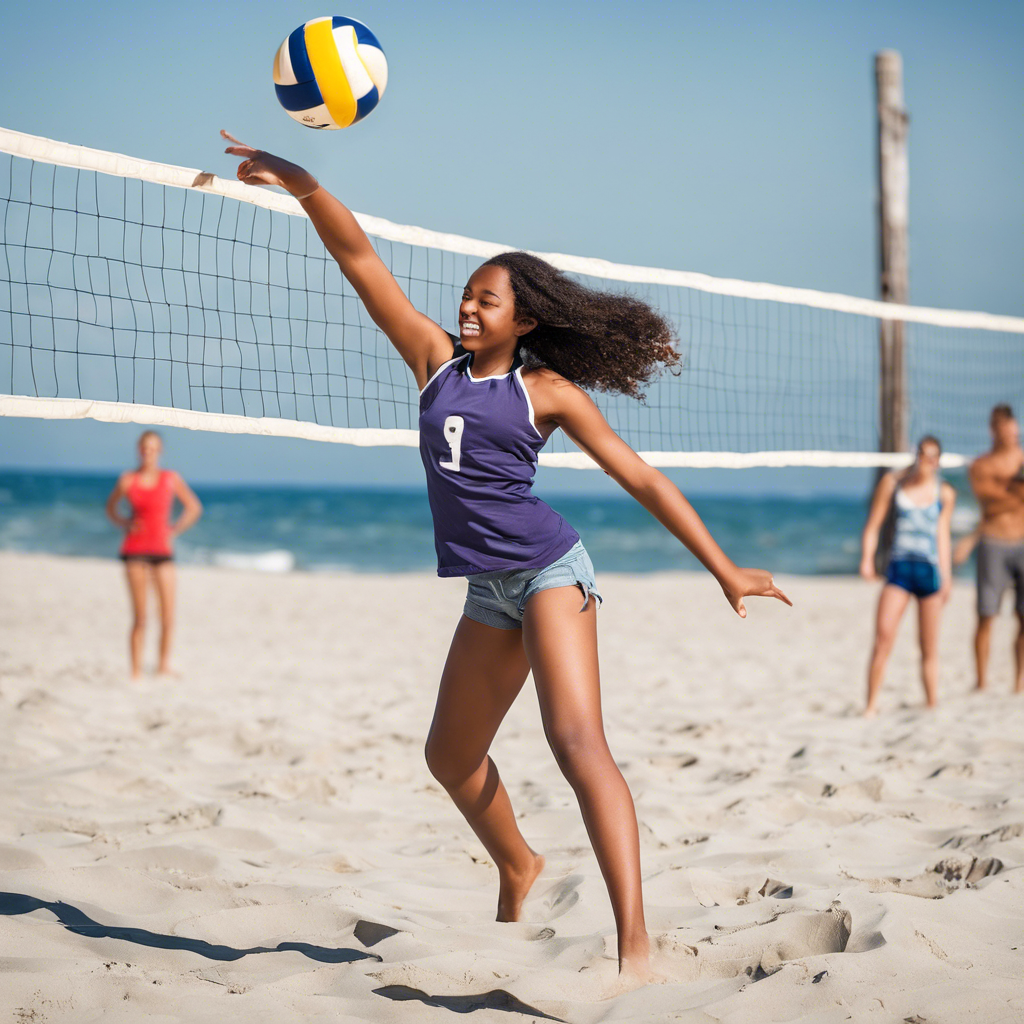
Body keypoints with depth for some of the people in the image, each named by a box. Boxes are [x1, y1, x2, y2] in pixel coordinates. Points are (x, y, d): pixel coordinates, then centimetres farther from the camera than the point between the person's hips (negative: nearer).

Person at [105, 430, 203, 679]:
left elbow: (194, 507, 14)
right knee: (139, 617, -3)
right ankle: (135, 671, 4)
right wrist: (125, 525, 1)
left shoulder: (171, 479, 4)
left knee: (168, 615, -4)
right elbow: (111, 508, 18)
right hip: (135, 550, -1)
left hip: (162, 549, 1)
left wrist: (175, 530, 3)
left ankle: (164, 666, 13)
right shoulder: (127, 480, 2)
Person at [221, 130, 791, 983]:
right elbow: (360, 260, 2)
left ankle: (634, 941, -28)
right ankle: (518, 868, 45)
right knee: (450, 756, 17)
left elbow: (643, 480, -1)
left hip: (549, 570, -6)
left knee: (578, 740, -22)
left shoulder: (548, 391, -3)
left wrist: (724, 570, -4)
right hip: (487, 590, 6)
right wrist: (302, 185, -9)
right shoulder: (437, 360, 7)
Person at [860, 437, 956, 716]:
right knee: (883, 638, -14)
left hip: (930, 570, 1)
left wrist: (946, 577, 7)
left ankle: (933, 706, 13)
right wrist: (867, 559, -6)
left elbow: (943, 535, 11)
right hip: (899, 568, -1)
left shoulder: (944, 494, 7)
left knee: (929, 648, 5)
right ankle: (871, 706, -9)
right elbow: (873, 525, 6)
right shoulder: (892, 483, 4)